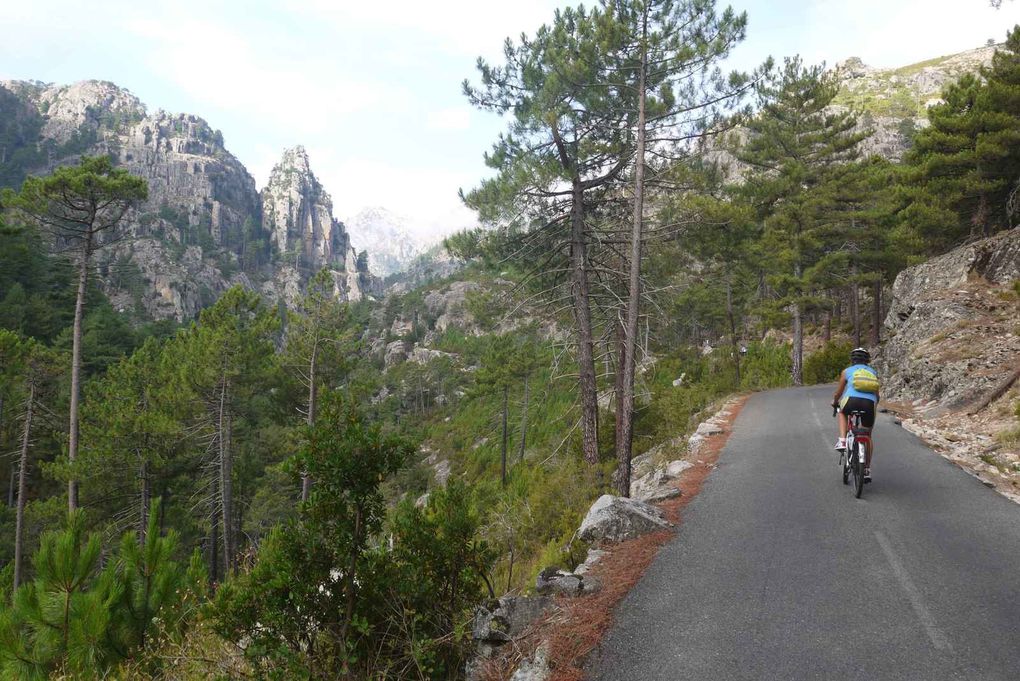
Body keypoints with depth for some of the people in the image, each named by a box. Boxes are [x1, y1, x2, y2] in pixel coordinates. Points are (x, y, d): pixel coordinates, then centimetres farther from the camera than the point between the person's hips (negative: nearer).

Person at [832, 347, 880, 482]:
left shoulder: (846, 371, 18)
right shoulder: (873, 372, 25)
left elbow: (838, 393, 23)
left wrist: (835, 402, 43)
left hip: (852, 401, -2)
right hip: (870, 404, 2)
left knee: (842, 412, 35)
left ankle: (842, 441, 16)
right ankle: (867, 469, 21)